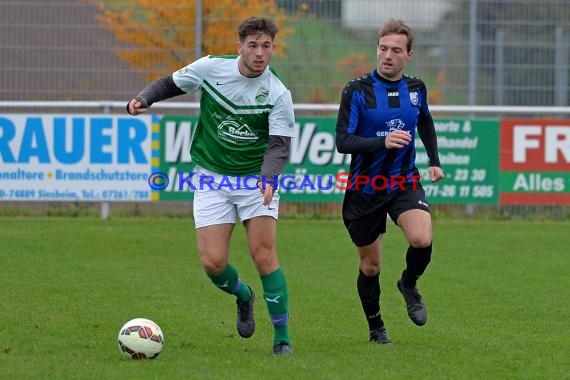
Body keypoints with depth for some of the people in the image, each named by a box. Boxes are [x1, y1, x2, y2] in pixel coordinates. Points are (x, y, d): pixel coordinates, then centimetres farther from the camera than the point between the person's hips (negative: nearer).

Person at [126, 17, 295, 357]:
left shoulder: (278, 94, -13)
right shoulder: (209, 68, -8)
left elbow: (279, 145, -17)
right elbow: (170, 84, 9)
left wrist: (268, 177, -36)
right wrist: (144, 99, -10)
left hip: (256, 179, -2)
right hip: (212, 178, 2)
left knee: (263, 253, -15)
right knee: (213, 262, -8)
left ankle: (282, 338, -5)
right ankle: (243, 296, 28)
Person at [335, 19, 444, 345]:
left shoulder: (416, 88, 2)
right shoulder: (357, 91, -11)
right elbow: (343, 141, -18)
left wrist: (435, 161, 15)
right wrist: (382, 141, -32)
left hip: (405, 183, 2)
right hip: (365, 188, -2)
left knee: (422, 238, -26)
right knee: (370, 266, 7)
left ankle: (409, 284, 7)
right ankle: (375, 326, 31)